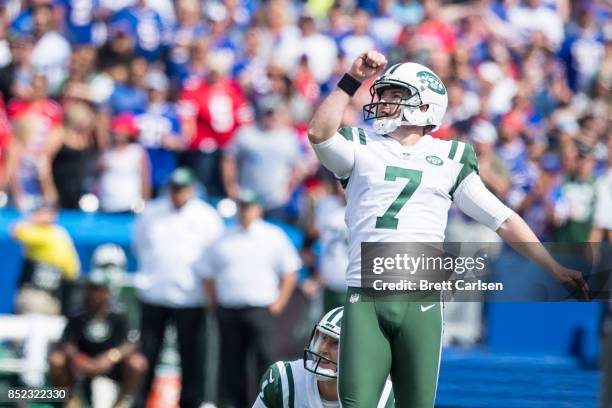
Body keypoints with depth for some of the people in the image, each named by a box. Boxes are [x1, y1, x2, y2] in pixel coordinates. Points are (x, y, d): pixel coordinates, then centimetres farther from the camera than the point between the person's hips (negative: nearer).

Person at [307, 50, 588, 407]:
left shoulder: (449, 159, 13)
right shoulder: (361, 148, 11)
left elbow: (503, 220, 15)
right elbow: (320, 133, -10)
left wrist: (555, 269, 12)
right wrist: (353, 81, -11)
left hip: (422, 302, 1)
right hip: (365, 300, -1)